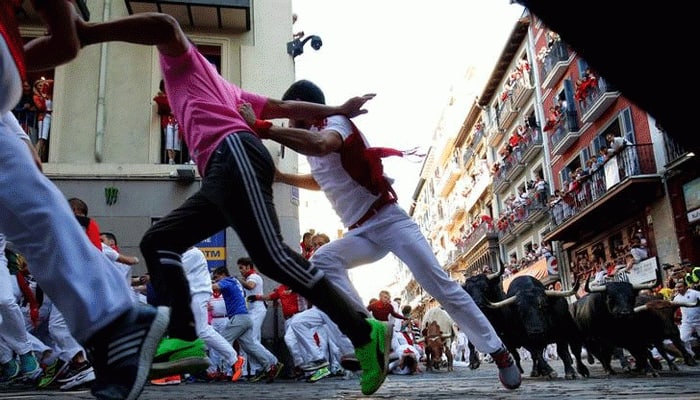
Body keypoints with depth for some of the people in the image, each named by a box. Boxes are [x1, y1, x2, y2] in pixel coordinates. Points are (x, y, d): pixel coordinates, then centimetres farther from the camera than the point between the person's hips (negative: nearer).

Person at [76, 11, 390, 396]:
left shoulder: (182, 59, 22)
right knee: (158, 241, 9)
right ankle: (183, 337, -2)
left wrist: (84, 32, -7)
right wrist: (338, 111, 40)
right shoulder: (226, 89, 40)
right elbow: (286, 107, 38)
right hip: (223, 170, 9)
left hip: (234, 156, -9)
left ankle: (365, 333, -15)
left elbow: (163, 24, -2)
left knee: (272, 256, -18)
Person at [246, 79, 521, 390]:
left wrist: (263, 129, -38)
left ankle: (499, 353, 1)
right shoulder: (309, 139, 15)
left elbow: (321, 145, -38)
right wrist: (283, 177, 29)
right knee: (323, 260, -21)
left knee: (441, 287, -11)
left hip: (389, 221, -7)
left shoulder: (335, 121, -10)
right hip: (362, 233, 7)